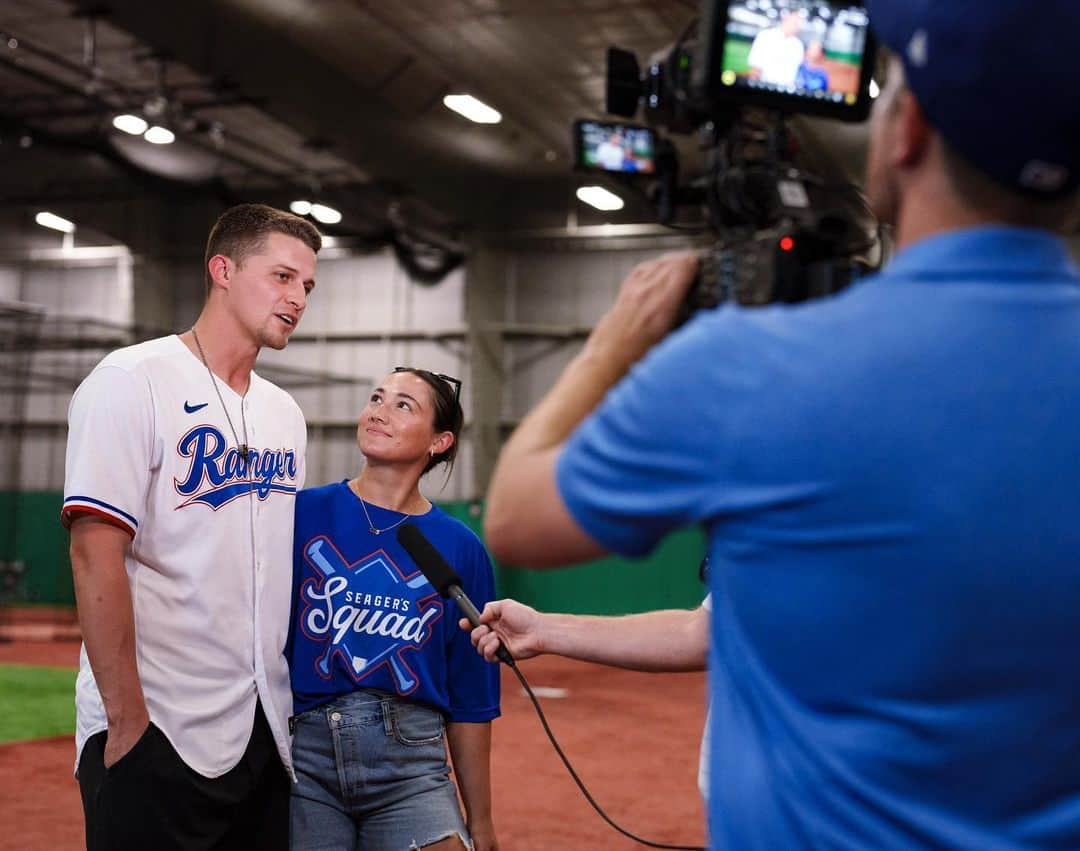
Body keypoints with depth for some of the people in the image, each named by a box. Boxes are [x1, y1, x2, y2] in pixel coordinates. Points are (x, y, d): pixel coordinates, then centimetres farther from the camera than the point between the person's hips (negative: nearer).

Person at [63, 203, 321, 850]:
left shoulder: (286, 413, 14)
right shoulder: (133, 382, -8)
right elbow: (98, 554, -15)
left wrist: (292, 699, 11)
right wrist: (127, 719, -18)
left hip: (265, 730, 7)